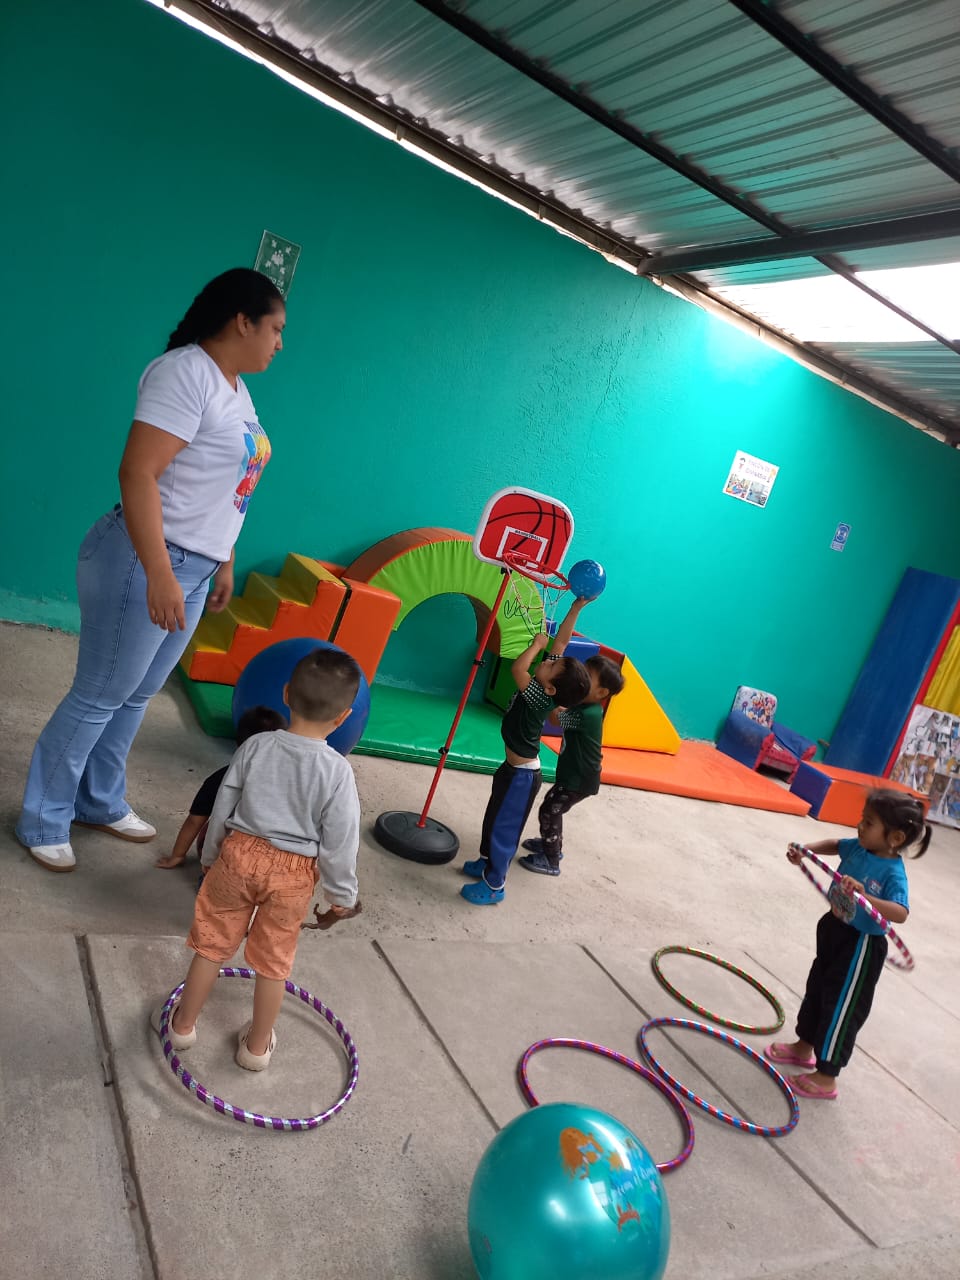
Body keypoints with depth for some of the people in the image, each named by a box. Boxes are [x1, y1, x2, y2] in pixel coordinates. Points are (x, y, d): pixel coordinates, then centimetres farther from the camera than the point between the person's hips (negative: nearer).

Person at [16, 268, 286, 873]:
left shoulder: (237, 388, 13)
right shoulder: (186, 372, -16)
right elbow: (138, 474, -24)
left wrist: (223, 563, 23)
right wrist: (158, 576, -28)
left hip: (193, 569, 9)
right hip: (144, 562, -9)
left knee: (135, 696, 18)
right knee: (98, 697, 3)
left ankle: (101, 803, 34)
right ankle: (44, 821, 20)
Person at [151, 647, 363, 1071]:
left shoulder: (256, 746, -12)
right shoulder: (338, 772, -20)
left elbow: (222, 806, -2)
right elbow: (340, 841, -14)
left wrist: (211, 855, 14)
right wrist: (342, 894, 1)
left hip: (240, 853, 2)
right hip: (293, 874, -1)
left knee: (211, 944, 19)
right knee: (273, 960, 16)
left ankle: (182, 1024, 37)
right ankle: (257, 1045, 33)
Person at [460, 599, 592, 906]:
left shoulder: (541, 699, -31)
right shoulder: (546, 688, -9)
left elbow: (517, 668, -45)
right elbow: (562, 640, -5)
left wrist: (537, 643, -29)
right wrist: (577, 606, -10)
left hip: (522, 775, -9)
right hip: (514, 768, 9)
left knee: (504, 826, 4)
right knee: (494, 818, 24)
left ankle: (493, 886, 19)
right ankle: (486, 862, 43)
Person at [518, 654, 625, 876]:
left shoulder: (588, 714, -30)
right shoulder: (586, 706, -1)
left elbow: (554, 718, -29)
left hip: (579, 780, -10)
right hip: (574, 774, 10)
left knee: (548, 811, -1)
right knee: (552, 807, 24)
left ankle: (551, 861, 13)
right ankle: (552, 845, 44)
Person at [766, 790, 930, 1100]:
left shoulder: (893, 873, -28)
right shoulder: (858, 847, -9)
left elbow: (900, 913, -43)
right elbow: (834, 845, 12)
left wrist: (865, 896, -56)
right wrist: (806, 850, -3)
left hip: (861, 947, -8)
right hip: (834, 930, 8)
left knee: (841, 1007, 5)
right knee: (817, 990, 24)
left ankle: (826, 1077, 22)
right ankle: (804, 1047, 46)